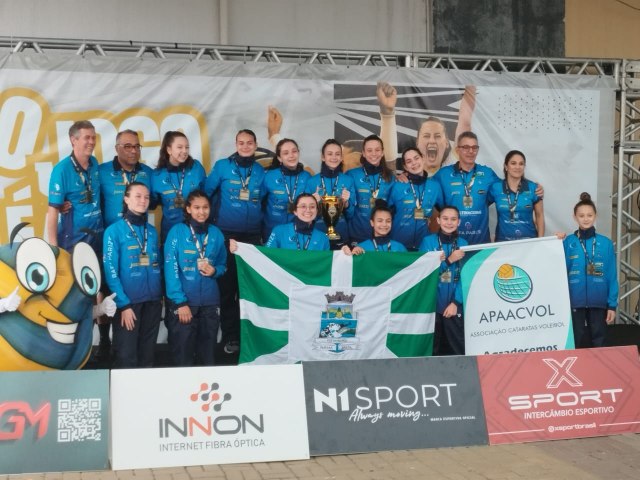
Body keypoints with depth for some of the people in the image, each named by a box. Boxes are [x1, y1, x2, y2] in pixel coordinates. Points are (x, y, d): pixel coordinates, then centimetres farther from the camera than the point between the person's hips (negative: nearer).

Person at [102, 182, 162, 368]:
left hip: (153, 301, 5)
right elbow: (111, 271, -10)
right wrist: (123, 304, -15)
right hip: (128, 301, -5)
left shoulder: (152, 231, 12)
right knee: (126, 355, -1)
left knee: (147, 354, 12)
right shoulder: (114, 230, -5)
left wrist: (160, 295, 3)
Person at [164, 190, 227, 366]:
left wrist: (214, 271, -7)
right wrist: (180, 302, -16)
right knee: (182, 354, 2)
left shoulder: (216, 233, 6)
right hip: (183, 302, -3)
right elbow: (171, 269, -10)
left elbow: (223, 265, 17)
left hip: (210, 302, 3)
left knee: (208, 353, 11)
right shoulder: (177, 231, -5)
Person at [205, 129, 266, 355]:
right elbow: (206, 193, 1)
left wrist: (263, 229, 11)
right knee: (227, 287, 2)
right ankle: (230, 337, 9)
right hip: (226, 235, -3)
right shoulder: (222, 166, -2)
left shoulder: (260, 171, 8)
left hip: (252, 236, 3)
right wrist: (209, 220, -2)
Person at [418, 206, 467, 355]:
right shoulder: (427, 241, 2)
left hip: (454, 305, 1)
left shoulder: (463, 244, 6)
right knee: (431, 348, 5)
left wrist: (456, 302, -10)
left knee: (458, 348, 1)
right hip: (431, 304, -1)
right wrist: (448, 260, -16)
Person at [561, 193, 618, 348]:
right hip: (575, 302, 0)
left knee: (598, 342, 9)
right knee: (577, 342, 10)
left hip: (599, 302, 0)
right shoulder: (568, 242, -2)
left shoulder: (606, 243, -2)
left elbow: (612, 276, -1)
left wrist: (612, 305, -3)